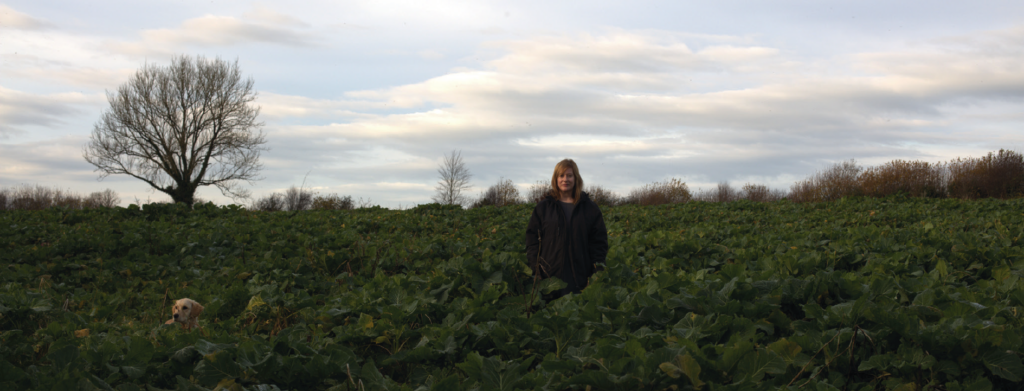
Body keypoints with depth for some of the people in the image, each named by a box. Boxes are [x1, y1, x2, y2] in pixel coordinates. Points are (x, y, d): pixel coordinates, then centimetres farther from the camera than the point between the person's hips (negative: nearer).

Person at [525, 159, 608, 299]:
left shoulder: (589, 208, 10)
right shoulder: (543, 206, 9)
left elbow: (599, 240, 11)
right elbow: (532, 238, 8)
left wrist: (598, 266, 0)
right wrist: (535, 267, -2)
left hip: (580, 275, 0)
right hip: (550, 275, 0)